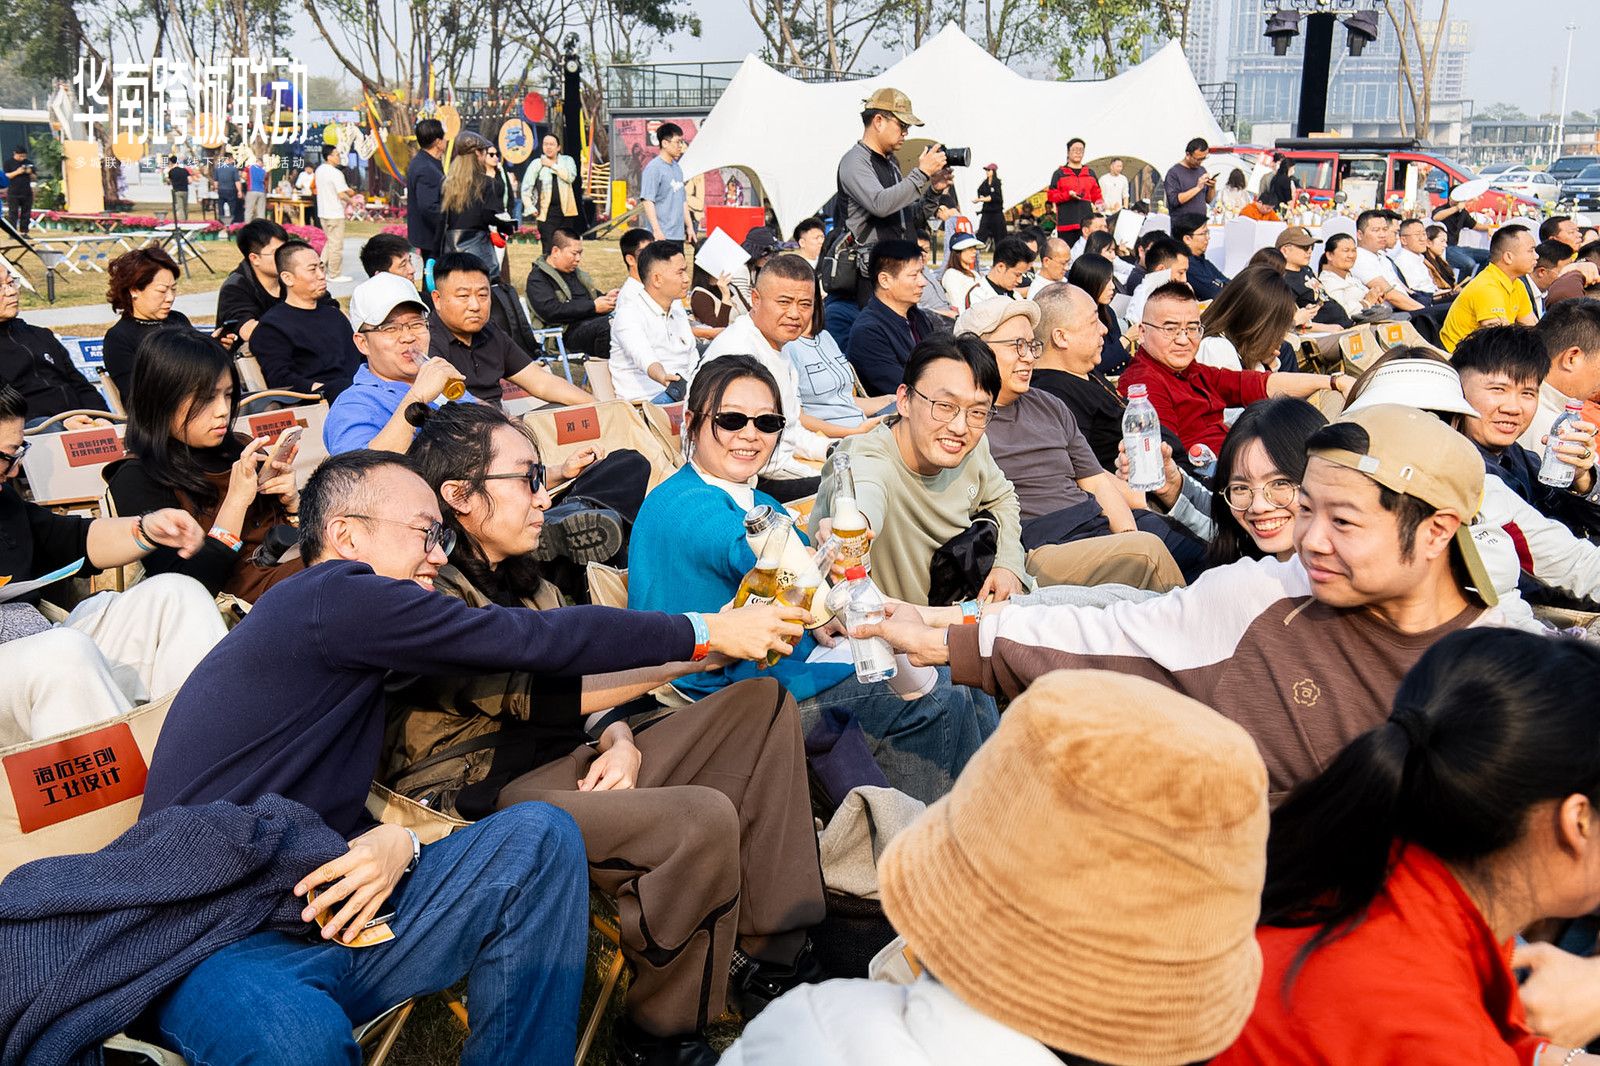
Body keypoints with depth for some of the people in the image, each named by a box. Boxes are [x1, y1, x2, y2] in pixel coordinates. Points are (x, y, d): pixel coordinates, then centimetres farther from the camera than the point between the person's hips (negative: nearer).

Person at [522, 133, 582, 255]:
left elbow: (571, 176, -12)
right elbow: (526, 188, 2)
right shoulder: (536, 164, 2)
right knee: (548, 249, -9)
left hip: (566, 211, 2)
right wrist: (531, 208, -6)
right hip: (547, 213, -2)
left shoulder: (567, 160, 8)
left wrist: (552, 165, -8)